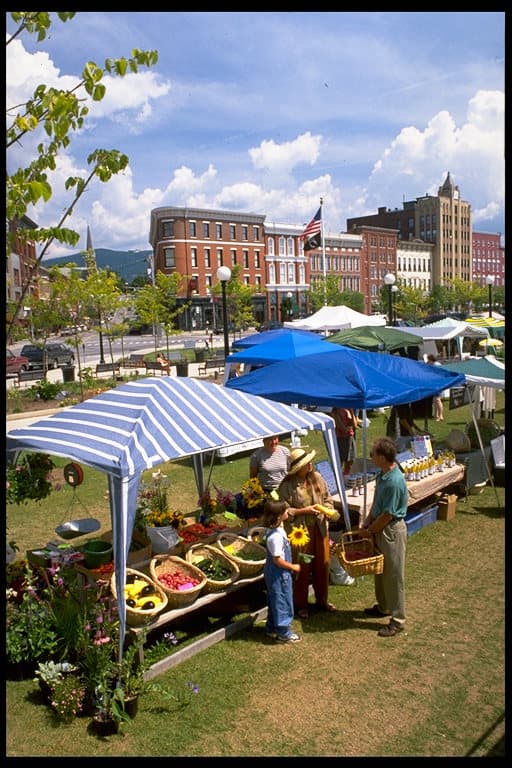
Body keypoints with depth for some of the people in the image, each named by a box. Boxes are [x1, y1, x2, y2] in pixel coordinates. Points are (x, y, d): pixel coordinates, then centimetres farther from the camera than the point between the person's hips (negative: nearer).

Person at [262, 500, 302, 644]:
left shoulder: (276, 529, -2)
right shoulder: (275, 536, -30)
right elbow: (277, 559, -26)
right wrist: (293, 567, -13)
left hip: (274, 573, 10)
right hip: (279, 574, -10)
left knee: (274, 601, 22)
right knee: (282, 602, 6)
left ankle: (271, 629, 36)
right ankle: (283, 633, 20)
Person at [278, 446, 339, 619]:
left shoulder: (317, 478, -1)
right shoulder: (287, 486, -17)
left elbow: (328, 499, 10)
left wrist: (326, 509, -9)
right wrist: (304, 510, -22)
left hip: (319, 528, 5)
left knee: (322, 564, 15)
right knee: (302, 568, 7)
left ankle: (322, 600, 36)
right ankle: (301, 604, 26)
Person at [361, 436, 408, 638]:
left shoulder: (395, 481, -29)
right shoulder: (382, 474, 0)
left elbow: (387, 515, -23)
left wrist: (369, 530, -11)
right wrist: (368, 521, 5)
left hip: (392, 531, -9)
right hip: (380, 529, 9)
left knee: (394, 575, 3)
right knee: (380, 570, 22)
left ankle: (398, 620, 16)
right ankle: (383, 606, 41)